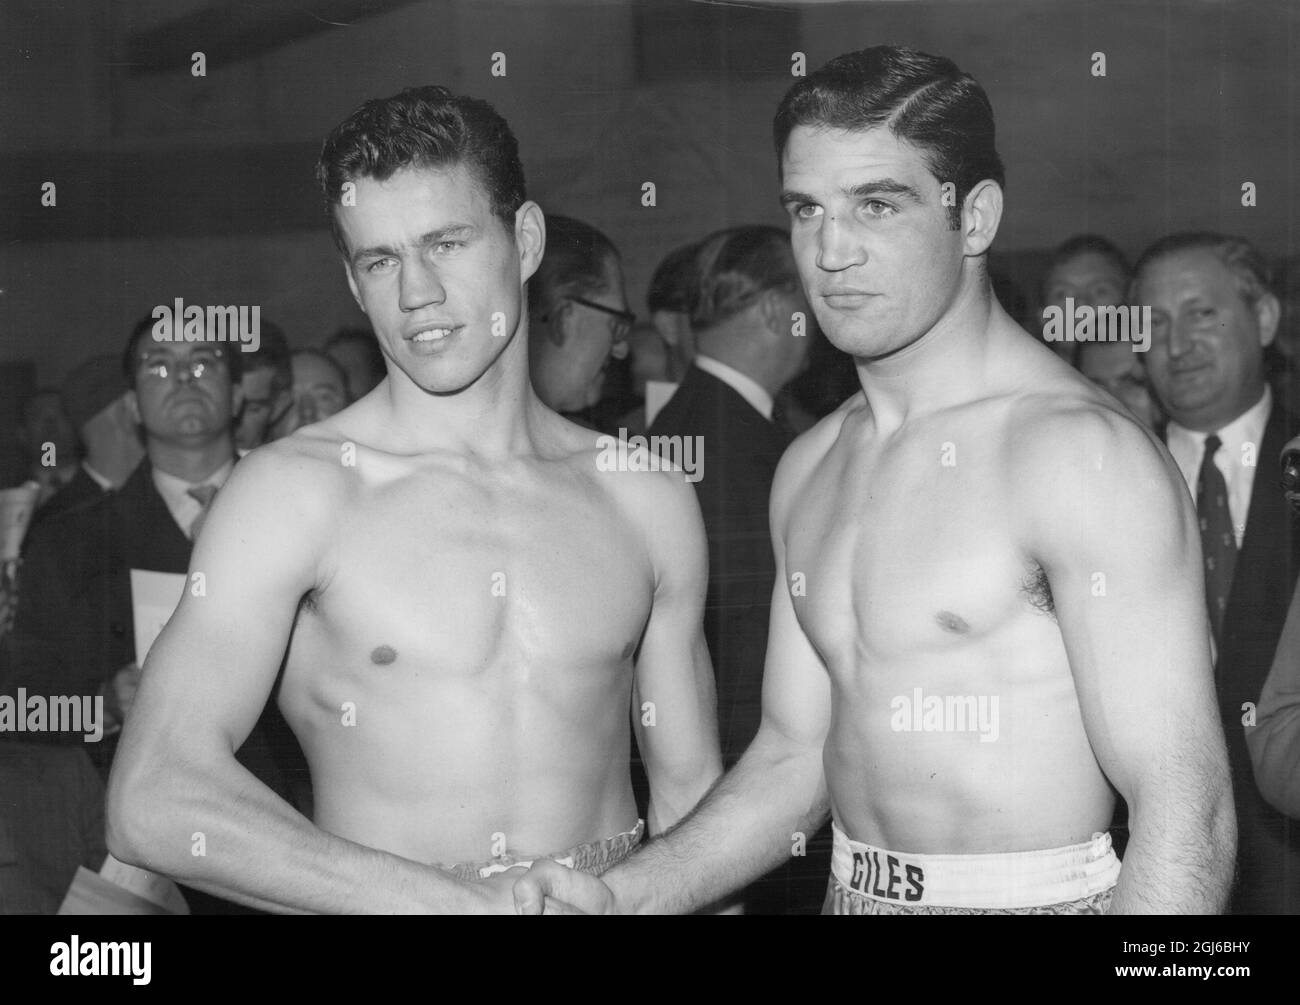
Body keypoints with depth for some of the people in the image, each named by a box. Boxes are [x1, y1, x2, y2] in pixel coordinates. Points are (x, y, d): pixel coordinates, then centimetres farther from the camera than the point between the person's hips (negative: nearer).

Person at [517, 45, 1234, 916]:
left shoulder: (1083, 452, -18)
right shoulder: (810, 469, 5)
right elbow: (795, 756, 9)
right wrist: (618, 897, -5)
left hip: (1037, 897, -7)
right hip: (852, 894, 7)